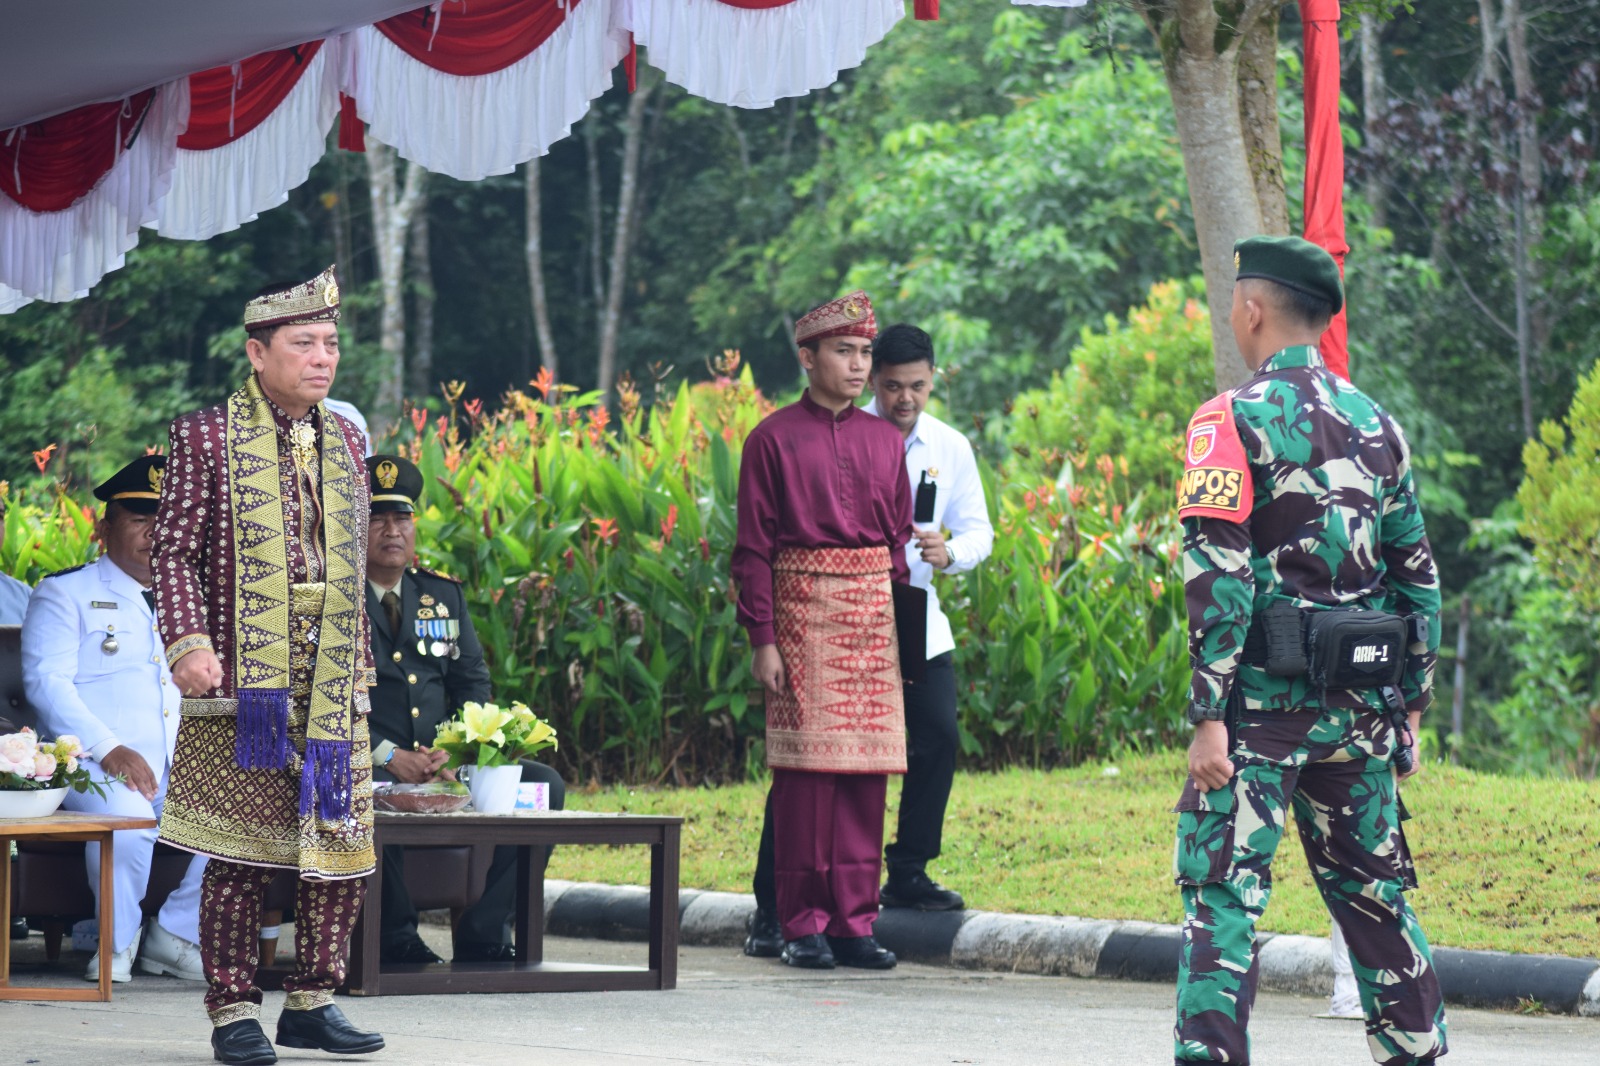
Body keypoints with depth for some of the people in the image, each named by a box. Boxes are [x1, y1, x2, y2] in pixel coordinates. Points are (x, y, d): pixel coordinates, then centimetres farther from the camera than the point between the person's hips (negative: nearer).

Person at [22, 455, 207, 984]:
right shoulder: (66, 593, 8)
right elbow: (47, 680, -6)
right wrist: (108, 750, -20)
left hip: (185, 768, 5)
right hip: (98, 766, -5)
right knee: (127, 816, -38)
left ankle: (175, 934, -7)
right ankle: (116, 943, -10)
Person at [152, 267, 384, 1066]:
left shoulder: (343, 439, 15)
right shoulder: (205, 438, -2)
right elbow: (176, 553, -4)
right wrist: (189, 644, -17)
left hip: (333, 690, 5)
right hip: (244, 686, -5)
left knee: (343, 849, 3)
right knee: (240, 857, -2)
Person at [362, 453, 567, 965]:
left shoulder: (442, 594, 17)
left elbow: (473, 684, 13)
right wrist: (390, 757, -19)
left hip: (445, 767, 5)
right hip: (363, 767, -5)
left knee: (543, 783, -14)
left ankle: (483, 935, -13)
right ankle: (395, 937, -21)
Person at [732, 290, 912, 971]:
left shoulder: (885, 442, 13)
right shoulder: (774, 440, -1)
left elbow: (900, 539, 16)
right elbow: (753, 547, -3)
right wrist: (762, 638, -10)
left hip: (873, 618, 5)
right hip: (803, 613, -4)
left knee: (866, 770, 3)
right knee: (807, 766, -5)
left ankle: (854, 922, 8)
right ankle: (804, 927, 1)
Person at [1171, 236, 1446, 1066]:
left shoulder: (1233, 420, -7)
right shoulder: (1377, 425, 11)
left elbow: (1218, 577, -14)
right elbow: (1417, 576, 13)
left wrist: (1209, 716, -14)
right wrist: (1409, 710, 19)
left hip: (1264, 696, -6)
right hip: (1361, 710, 6)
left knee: (1223, 894, -4)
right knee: (1372, 888, 15)